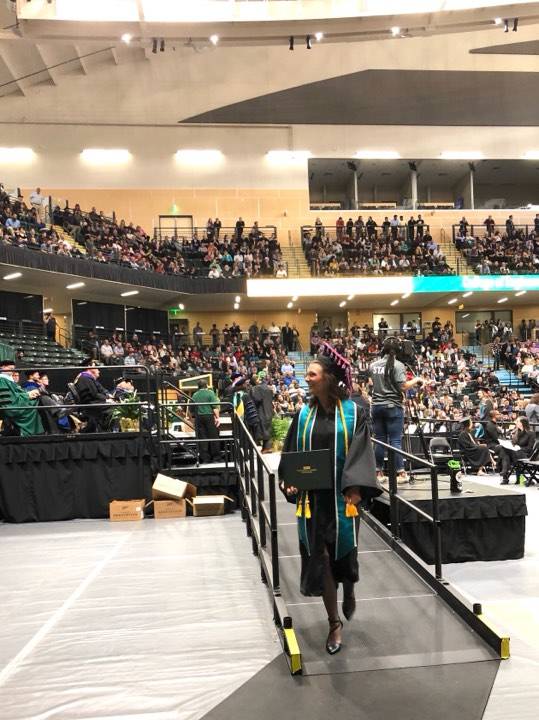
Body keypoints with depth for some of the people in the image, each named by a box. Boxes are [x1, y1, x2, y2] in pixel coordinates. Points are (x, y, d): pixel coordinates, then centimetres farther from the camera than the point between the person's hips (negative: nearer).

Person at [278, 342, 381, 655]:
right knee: (319, 556, 2)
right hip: (313, 496, 2)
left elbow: (360, 452, -12)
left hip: (343, 496, -2)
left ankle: (349, 590, 47)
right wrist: (289, 482, -10)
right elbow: (291, 452, 6)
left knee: (345, 551, 11)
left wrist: (355, 487, -24)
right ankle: (335, 623, 18)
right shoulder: (304, 415, 4)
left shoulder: (353, 413, -5)